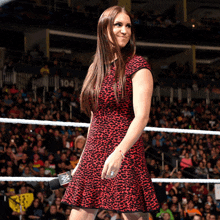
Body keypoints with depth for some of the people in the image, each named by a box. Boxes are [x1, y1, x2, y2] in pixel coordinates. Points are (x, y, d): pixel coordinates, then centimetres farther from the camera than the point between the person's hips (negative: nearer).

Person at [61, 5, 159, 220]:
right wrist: (82, 161, 20)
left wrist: (119, 152, -27)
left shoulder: (137, 66, -3)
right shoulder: (95, 69, 15)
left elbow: (142, 116, -14)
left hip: (124, 155, -6)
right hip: (93, 155, 6)